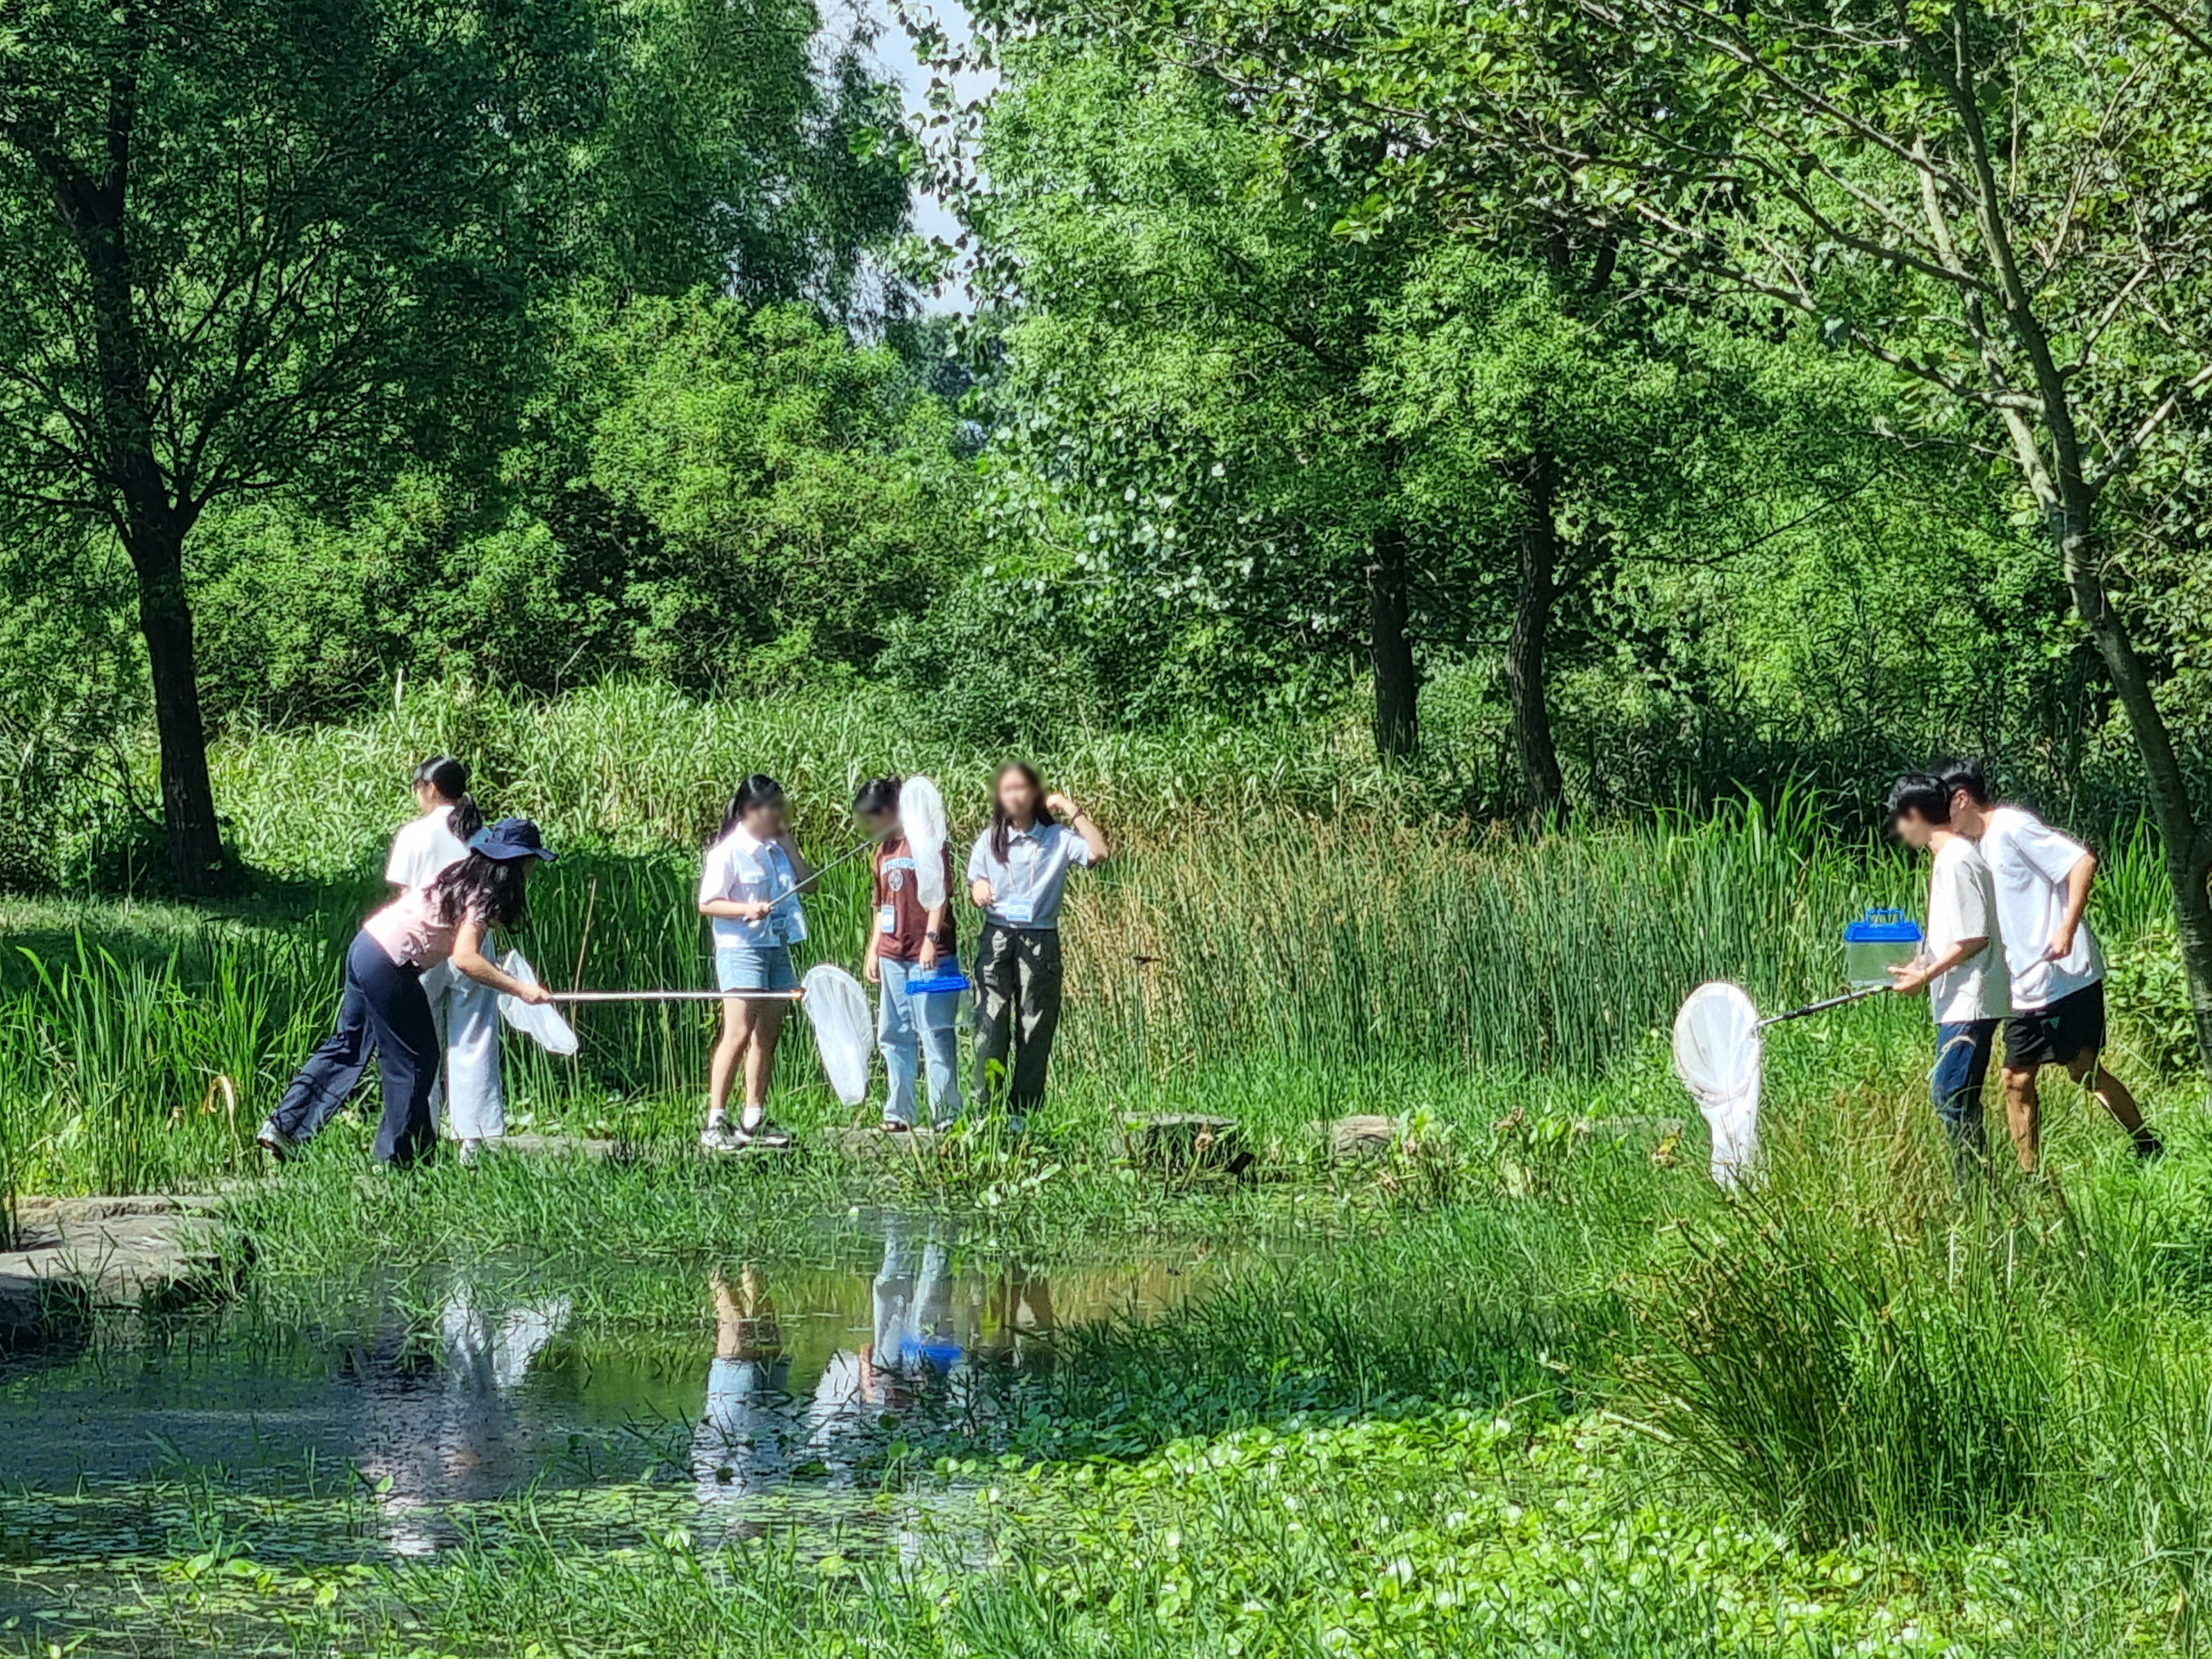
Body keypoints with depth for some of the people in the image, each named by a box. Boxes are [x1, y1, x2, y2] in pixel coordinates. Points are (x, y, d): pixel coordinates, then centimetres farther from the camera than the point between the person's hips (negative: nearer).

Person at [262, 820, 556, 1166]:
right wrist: (519, 989, -27)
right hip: (388, 967, -9)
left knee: (347, 1047, 18)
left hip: (364, 947, 9)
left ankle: (284, 1125, 18)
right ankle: (397, 1157, 11)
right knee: (415, 1060, 3)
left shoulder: (462, 874, 12)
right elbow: (465, 958, -26)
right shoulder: (484, 895, -14)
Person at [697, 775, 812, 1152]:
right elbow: (707, 903, -10)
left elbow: (806, 882, 11)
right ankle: (715, 1124, -15)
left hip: (777, 948, 8)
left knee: (767, 1036, 9)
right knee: (738, 1033, -15)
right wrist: (746, 910, -25)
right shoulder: (729, 852, -9)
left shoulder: (775, 849, 13)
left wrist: (787, 844, 4)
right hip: (741, 949, -8)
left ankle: (754, 1121, 15)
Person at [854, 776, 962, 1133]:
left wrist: (931, 938, -19)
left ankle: (946, 1115, -4)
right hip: (893, 957, 8)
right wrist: (873, 949, 19)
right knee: (893, 1037, 10)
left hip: (930, 956, -8)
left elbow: (939, 893, -12)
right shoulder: (883, 850, 17)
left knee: (936, 1037, -6)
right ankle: (898, 1114, 16)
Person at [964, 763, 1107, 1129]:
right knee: (991, 1023, -9)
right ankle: (986, 1108, -9)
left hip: (1041, 942, -1)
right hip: (997, 939, 1)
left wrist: (1073, 812, -10)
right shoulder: (990, 841, 10)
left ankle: (1024, 1111, 3)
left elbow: (1098, 853, -14)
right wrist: (979, 890, -8)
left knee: (1035, 1027, -1)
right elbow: (975, 887, 16)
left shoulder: (1057, 839, 2)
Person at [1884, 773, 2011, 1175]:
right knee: (1957, 1098, 11)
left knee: (1951, 1097, -9)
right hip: (1960, 1002, 10)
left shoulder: (1956, 860, -15)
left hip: (1969, 1002, -10)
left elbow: (1974, 938, -19)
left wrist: (1926, 976, -14)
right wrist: (1923, 965, 17)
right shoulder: (1950, 855, 15)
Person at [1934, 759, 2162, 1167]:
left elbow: (2083, 862, -20)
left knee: (2085, 1070, -7)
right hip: (2025, 988, 9)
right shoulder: (1981, 845, 16)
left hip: (2066, 976, -9)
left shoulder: (2012, 827, -12)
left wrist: (2067, 930, -25)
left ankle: (2149, 1149, 5)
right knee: (2017, 1080, 4)